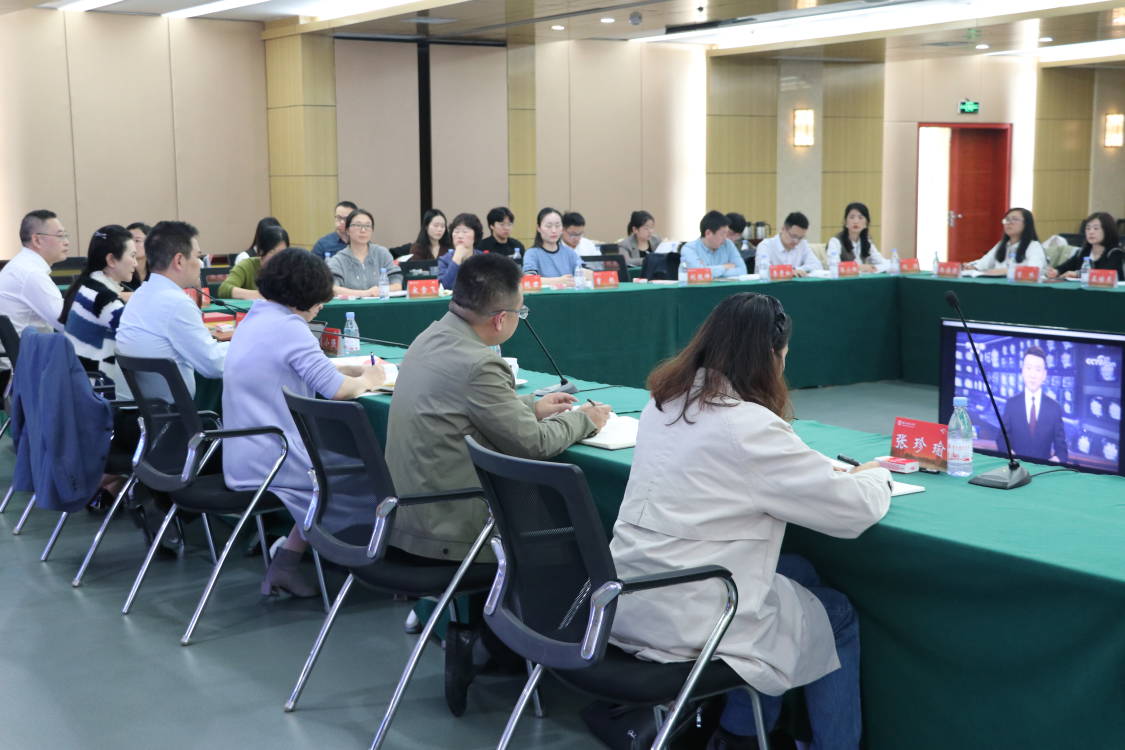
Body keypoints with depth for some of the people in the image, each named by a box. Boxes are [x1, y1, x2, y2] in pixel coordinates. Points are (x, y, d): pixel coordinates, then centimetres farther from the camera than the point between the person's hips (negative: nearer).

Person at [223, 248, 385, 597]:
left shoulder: (253, 319, 12)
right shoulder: (289, 328, -18)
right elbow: (335, 389, -20)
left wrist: (356, 370, 11)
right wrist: (368, 381, 0)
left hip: (242, 461, 9)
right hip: (273, 463, -9)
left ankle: (286, 563, 15)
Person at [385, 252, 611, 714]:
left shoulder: (430, 338, 3)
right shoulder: (477, 365, -25)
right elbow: (533, 444, -16)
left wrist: (533, 406, 18)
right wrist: (583, 419, 0)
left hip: (404, 512, 9)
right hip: (441, 531, -9)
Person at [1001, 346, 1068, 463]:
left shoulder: (1055, 408, 5)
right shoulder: (1011, 404, 5)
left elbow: (1061, 446, 7)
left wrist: (1057, 459, -13)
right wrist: (1009, 454, -9)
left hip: (1045, 466, 0)